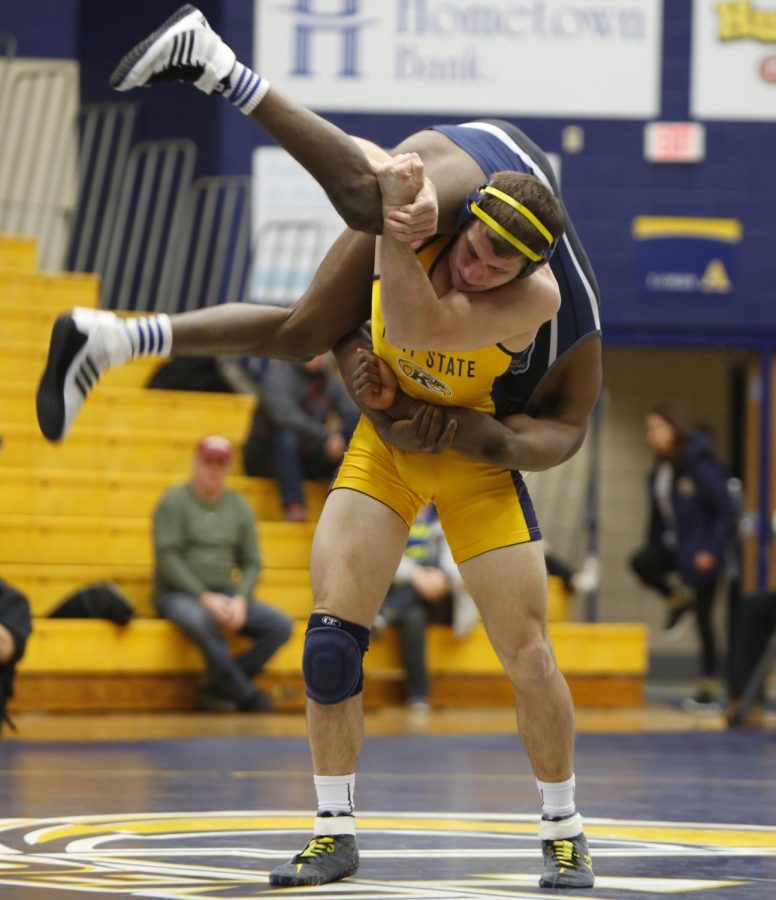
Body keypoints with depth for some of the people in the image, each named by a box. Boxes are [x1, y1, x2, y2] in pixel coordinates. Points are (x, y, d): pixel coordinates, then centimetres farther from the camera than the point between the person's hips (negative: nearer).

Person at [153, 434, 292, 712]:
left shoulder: (239, 506, 12)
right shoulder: (175, 501, -2)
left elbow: (252, 563, 10)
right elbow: (167, 557, -11)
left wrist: (240, 600, -10)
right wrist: (204, 597, -19)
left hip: (224, 595, 5)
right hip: (177, 595, -5)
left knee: (280, 626, -18)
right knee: (200, 621, -40)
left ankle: (217, 688, -16)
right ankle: (246, 695, -24)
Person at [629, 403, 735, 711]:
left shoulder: (700, 467, -19)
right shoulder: (659, 473, 5)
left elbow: (726, 512, -18)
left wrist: (712, 550, -22)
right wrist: (653, 545, 8)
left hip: (701, 552, -6)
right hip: (674, 546, 7)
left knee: (703, 617, -1)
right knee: (641, 561, -23)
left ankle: (709, 686, 9)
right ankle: (677, 599, 6)